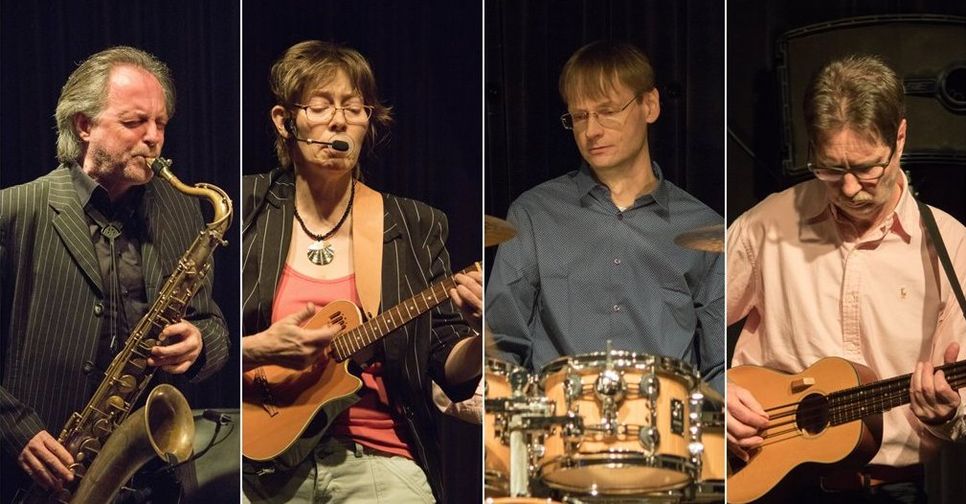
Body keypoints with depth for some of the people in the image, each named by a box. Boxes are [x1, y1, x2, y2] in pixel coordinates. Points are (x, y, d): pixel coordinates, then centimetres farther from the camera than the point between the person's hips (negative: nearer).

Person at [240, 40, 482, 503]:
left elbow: (451, 372, 4)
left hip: (375, 458, 0)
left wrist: (482, 339, -16)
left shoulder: (416, 227, 7)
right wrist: (260, 350, -14)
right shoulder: (250, 209, 4)